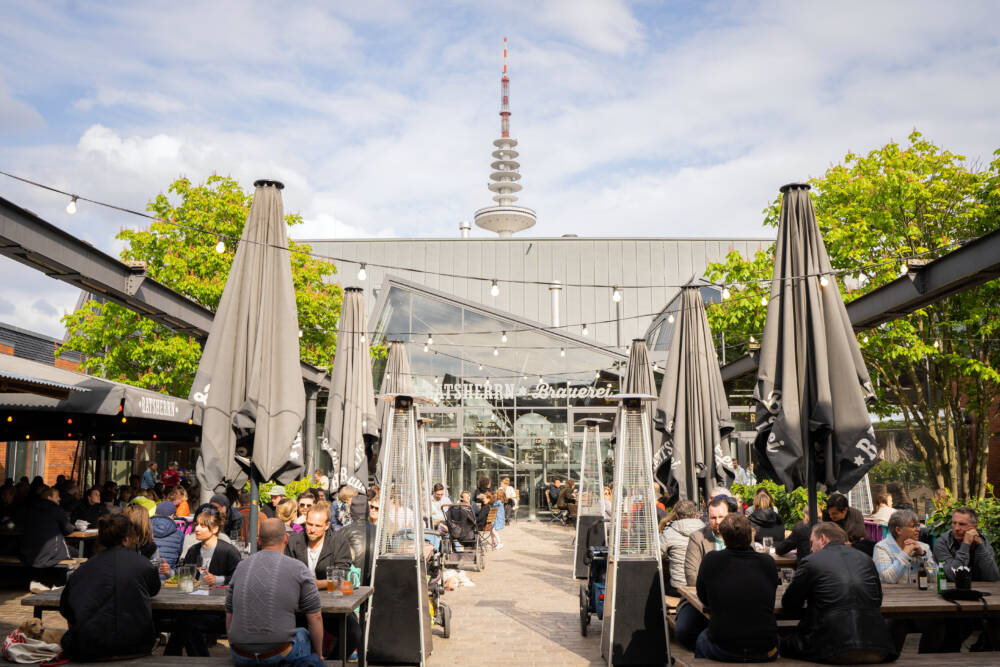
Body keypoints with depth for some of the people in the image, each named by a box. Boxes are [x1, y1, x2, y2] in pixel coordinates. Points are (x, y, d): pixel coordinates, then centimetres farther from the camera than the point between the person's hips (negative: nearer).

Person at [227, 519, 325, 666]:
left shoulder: (241, 567, 8)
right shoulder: (298, 568, -3)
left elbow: (229, 614, 14)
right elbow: (315, 617, -2)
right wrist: (318, 654, 13)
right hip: (279, 654, -4)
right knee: (306, 635, 26)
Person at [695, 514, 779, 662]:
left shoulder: (710, 560, -9)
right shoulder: (768, 562, -5)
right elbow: (770, 601, 11)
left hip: (722, 652, -1)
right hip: (765, 653, 2)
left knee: (701, 640, 32)